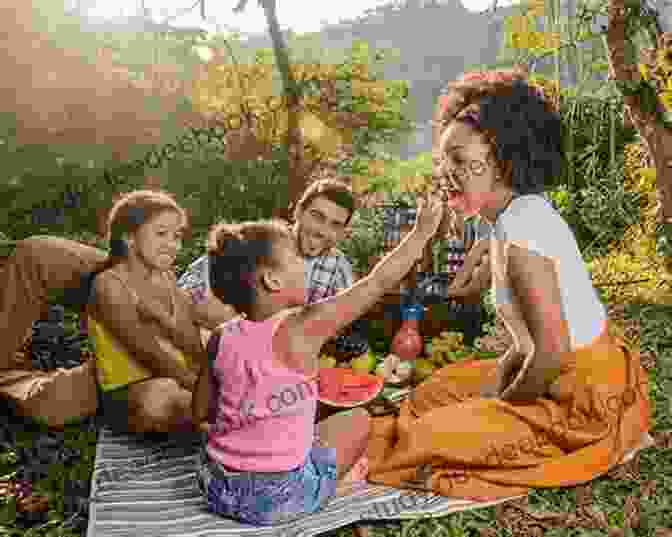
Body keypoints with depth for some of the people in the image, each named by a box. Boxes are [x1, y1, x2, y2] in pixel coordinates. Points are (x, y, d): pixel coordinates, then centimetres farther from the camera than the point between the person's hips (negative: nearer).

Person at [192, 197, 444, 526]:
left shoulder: (221, 338, -3)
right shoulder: (303, 327, -18)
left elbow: (201, 412, 7)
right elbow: (379, 281, -10)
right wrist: (422, 231, 1)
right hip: (276, 498, -6)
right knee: (359, 420, 14)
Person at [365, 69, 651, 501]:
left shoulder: (520, 229, -27)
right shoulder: (519, 215, 4)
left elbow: (552, 350, -28)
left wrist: (503, 406, -11)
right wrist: (493, 388, 2)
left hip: (585, 404, -10)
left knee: (426, 440, -8)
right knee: (438, 390, 21)